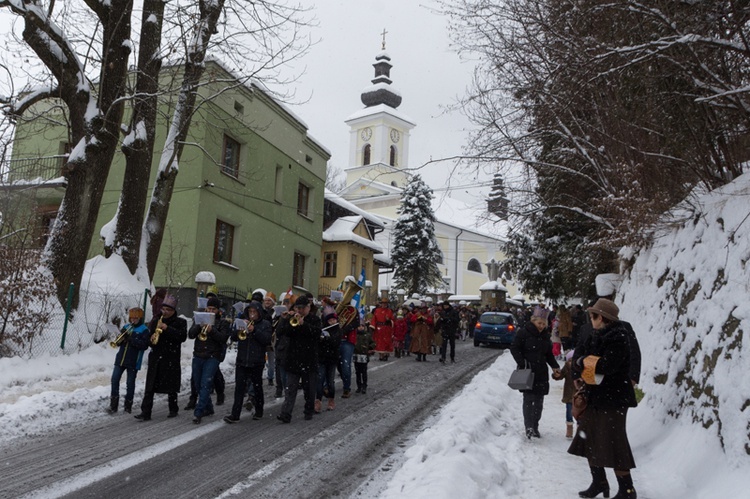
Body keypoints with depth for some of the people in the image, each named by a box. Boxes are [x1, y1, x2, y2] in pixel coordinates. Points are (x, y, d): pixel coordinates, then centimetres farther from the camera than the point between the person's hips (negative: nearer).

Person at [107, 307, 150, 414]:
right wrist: (120, 339, -9)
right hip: (120, 359, 5)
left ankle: (128, 405, 16)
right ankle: (113, 405, 7)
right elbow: (118, 342, 14)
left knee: (130, 383, 4)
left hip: (133, 361, -5)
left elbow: (144, 345, -16)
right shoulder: (126, 327, 12)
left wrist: (132, 338, -21)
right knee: (115, 379, 0)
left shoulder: (144, 330, -4)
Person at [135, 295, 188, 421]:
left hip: (171, 358, -3)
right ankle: (145, 412, 2)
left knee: (171, 386, 7)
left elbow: (182, 337, -16)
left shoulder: (180, 322, -1)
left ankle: (173, 409, 24)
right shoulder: (155, 320, 11)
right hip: (155, 357, 3)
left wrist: (167, 329, -22)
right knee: (150, 386, -1)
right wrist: (151, 338, -6)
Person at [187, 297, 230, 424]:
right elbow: (190, 334, 2)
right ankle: (208, 408, 27)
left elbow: (224, 338, -9)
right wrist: (199, 326, -14)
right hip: (198, 356, 5)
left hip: (213, 357, -5)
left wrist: (212, 330, -22)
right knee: (198, 384, 11)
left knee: (205, 384, -12)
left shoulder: (223, 323, 3)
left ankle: (198, 412, -10)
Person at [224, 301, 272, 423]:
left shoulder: (265, 324, 1)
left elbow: (267, 340, -12)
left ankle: (259, 411, 25)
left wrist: (254, 330, -19)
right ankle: (235, 414, -1)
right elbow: (233, 337, 5)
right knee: (239, 387, -2)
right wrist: (241, 328, -12)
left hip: (256, 362, -2)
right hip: (241, 361, 2)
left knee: (257, 387, 10)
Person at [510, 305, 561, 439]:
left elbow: (549, 354, 20)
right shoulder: (524, 332, -6)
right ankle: (529, 428, -6)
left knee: (539, 401, 6)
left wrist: (555, 366, 7)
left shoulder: (545, 335, 11)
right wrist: (522, 363, -16)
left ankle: (535, 427, 17)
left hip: (541, 373, 5)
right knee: (529, 399, -10)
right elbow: (514, 348, -7)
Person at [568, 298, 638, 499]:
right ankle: (599, 482, 30)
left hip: (613, 399, -9)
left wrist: (584, 362, -13)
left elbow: (608, 365, -26)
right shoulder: (595, 336, 8)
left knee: (613, 444, -3)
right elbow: (578, 355, 4)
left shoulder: (618, 338, -17)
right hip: (594, 396, 9)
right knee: (590, 440, 15)